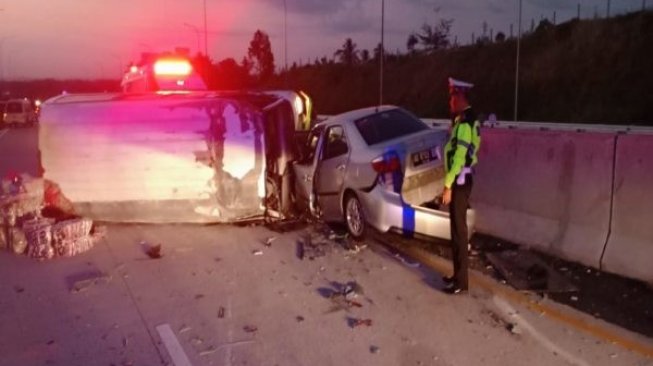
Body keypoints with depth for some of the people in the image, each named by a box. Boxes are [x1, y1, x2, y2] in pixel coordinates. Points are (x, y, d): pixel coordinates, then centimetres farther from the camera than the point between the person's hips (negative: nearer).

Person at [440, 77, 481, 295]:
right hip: (461, 180, 10)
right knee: (457, 229, 15)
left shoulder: (464, 123, -18)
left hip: (460, 181, -10)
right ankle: (458, 275, 25)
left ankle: (461, 281, 3)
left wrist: (448, 186, -21)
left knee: (459, 230, -4)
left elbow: (459, 157, -23)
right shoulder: (465, 120, 14)